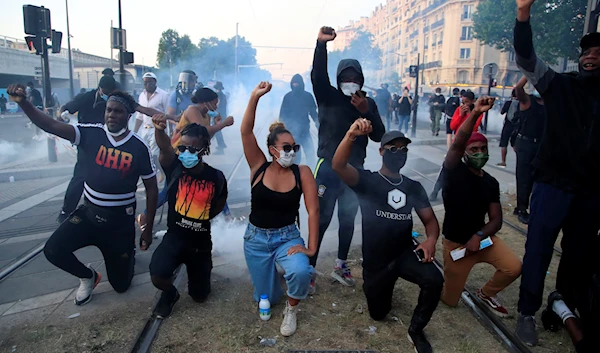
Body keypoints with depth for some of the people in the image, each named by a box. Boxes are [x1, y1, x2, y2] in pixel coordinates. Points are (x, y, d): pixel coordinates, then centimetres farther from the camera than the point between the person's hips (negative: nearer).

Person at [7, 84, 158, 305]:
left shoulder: (139, 147, -12)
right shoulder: (91, 134, -9)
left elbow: (151, 189, -6)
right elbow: (51, 126, -20)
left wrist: (148, 229, -5)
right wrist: (23, 102, -39)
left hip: (120, 220, -2)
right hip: (88, 213, 2)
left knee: (121, 285, 7)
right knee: (53, 249, -20)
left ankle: (128, 253, 44)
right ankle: (88, 276, 13)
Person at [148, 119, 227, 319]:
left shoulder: (216, 177, -11)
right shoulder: (175, 168, -13)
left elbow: (220, 203, 10)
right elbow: (165, 148, -37)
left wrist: (204, 218, 7)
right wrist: (159, 130, -56)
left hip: (201, 242, 1)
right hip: (174, 237, -1)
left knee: (199, 296, 12)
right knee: (158, 277, -28)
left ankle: (200, 268, 46)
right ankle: (170, 293, 11)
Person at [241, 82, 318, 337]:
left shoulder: (302, 172, -12)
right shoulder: (259, 168, -10)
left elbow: (313, 210, -14)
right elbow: (245, 132, -21)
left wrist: (311, 248, -20)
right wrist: (255, 98, -31)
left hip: (287, 237, -1)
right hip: (256, 239, 1)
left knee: (301, 272, -33)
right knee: (265, 299, 11)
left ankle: (291, 309, 2)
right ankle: (271, 271, 47)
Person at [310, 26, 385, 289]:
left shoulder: (368, 103, 6)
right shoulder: (328, 97, -2)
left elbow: (378, 136, -2)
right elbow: (317, 76, -22)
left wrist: (366, 112, -17)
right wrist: (321, 44, -35)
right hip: (328, 169, -4)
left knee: (348, 219, 14)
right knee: (321, 220, -2)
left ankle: (341, 266, 31)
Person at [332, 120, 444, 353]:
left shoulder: (414, 187, 4)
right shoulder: (367, 180, -10)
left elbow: (430, 219, 4)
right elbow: (338, 166, -29)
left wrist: (431, 239, -21)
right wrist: (351, 135, -49)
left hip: (405, 254, 2)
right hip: (375, 261, -2)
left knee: (435, 280, -28)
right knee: (379, 314, 12)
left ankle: (415, 330, -1)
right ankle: (384, 284, 45)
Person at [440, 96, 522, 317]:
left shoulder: (491, 183, 2)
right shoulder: (454, 171, -13)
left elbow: (496, 220, 1)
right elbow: (457, 144, -33)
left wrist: (479, 236, -19)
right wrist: (475, 113, -45)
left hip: (482, 238, 4)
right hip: (455, 242, -4)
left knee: (514, 267, -21)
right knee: (449, 300, 1)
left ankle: (486, 294, 11)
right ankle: (453, 273, 37)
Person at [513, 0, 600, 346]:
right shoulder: (559, 85, 1)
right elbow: (526, 58, -12)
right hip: (553, 183, -3)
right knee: (539, 248, -1)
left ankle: (571, 306, 34)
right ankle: (528, 312, 13)